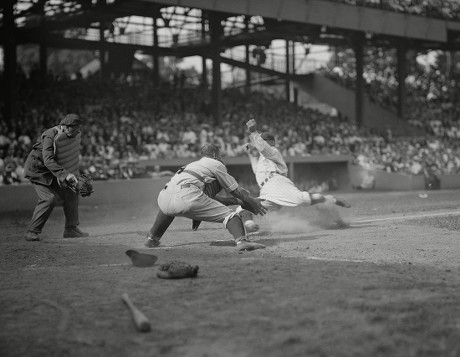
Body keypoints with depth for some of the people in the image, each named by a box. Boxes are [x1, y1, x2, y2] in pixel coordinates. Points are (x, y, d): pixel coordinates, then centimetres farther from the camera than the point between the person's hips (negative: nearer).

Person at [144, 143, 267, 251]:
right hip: (187, 197, -7)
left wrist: (236, 200, 44)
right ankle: (241, 241, -30)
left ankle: (152, 238, 42)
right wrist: (254, 203, 31)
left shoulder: (192, 165, 40)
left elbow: (210, 198, 41)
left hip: (163, 199, 7)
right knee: (228, 214, -4)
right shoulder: (216, 164, 20)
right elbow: (236, 190, 18)